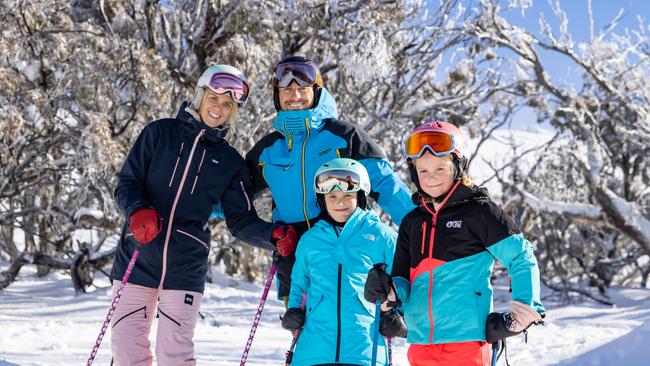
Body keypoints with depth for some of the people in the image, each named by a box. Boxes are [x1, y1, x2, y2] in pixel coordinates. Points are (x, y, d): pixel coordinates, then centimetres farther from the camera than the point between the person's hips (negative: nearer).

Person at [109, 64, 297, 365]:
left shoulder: (230, 162, 8)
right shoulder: (161, 133, 4)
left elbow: (241, 221, 7)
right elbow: (126, 183, 2)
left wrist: (274, 235, -13)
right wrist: (138, 211, -19)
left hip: (185, 268, 0)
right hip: (137, 258, 0)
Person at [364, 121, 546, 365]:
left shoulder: (477, 211, -1)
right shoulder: (412, 222, 16)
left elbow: (522, 258, 0)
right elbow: (403, 279, 16)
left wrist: (525, 308, -8)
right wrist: (390, 291, -6)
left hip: (465, 340, -6)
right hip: (421, 342, 6)